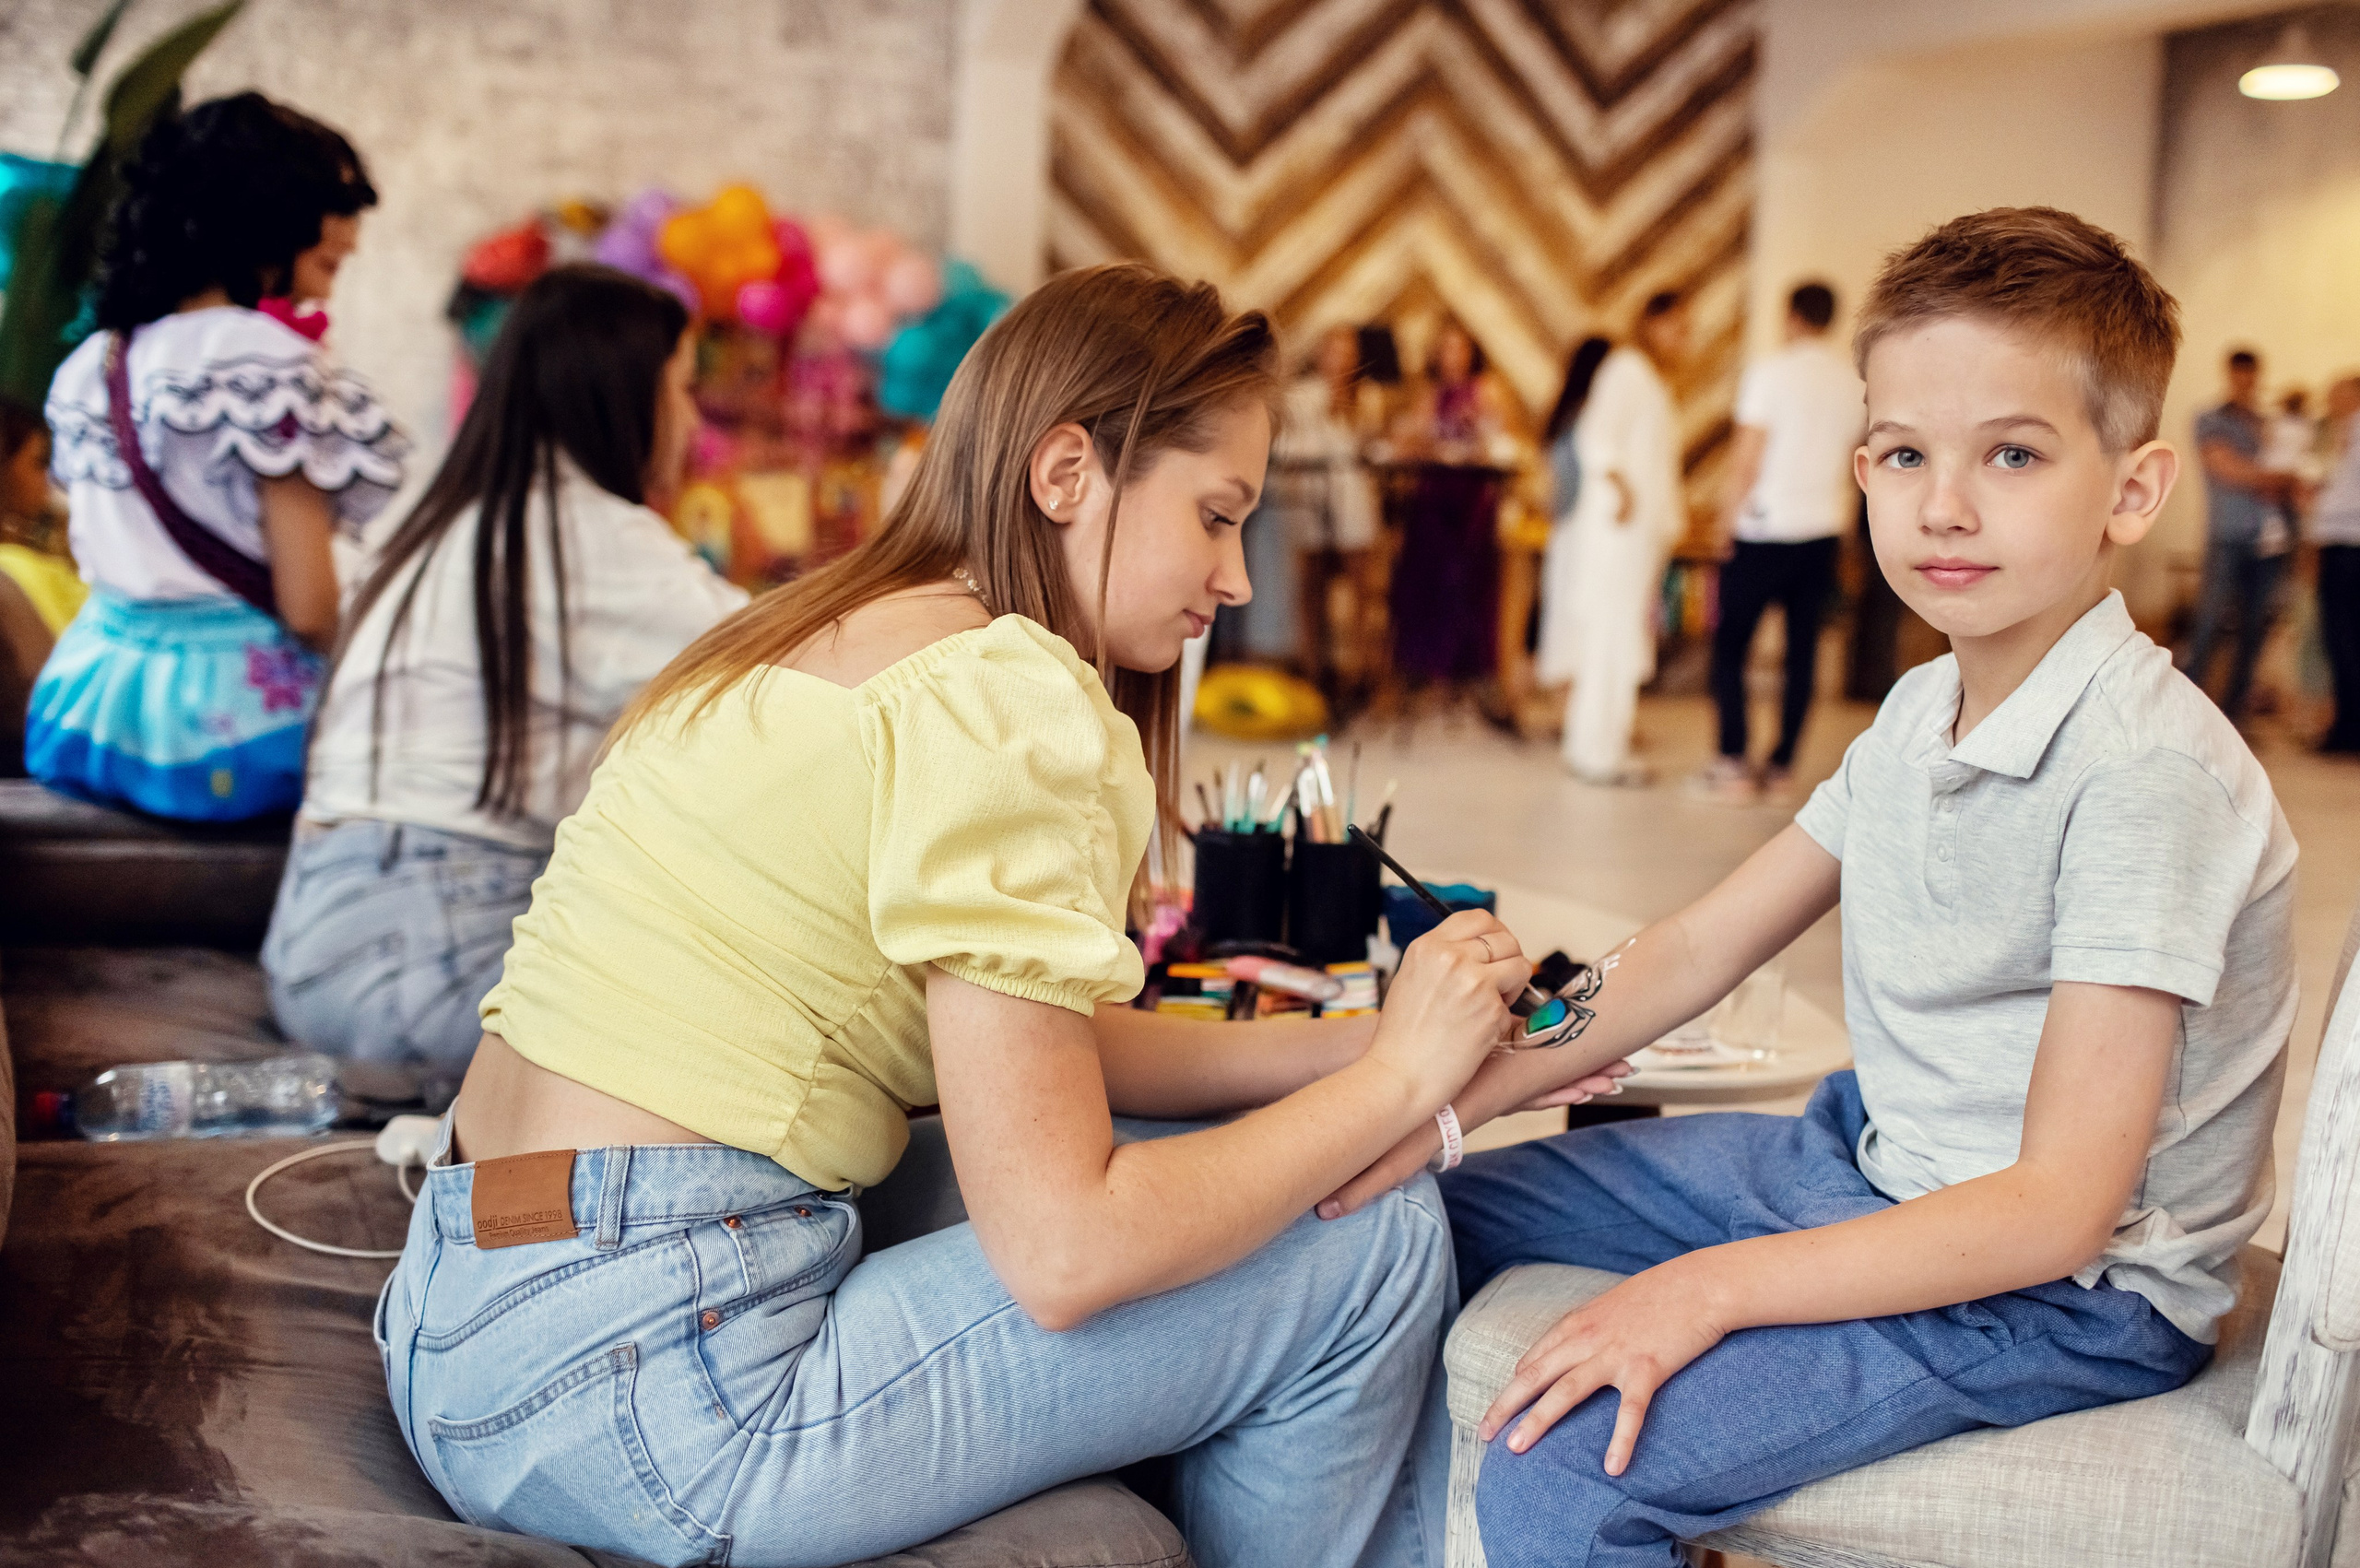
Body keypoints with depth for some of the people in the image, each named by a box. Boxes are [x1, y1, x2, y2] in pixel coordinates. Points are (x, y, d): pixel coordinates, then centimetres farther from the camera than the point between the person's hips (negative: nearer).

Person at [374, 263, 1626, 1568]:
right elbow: (1064, 1250, -19)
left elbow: (1035, 1052, 14)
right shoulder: (1004, 697, -16)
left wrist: (1344, 1047, 8)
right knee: (1374, 1254, -4)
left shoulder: (834, 634, 13)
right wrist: (1396, 1078, -7)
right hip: (643, 1400, -10)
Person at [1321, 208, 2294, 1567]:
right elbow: (1702, 947, 7)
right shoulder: (1921, 715, 2)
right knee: (1442, 1213, 13)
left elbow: (2062, 1204, -27)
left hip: (2069, 1297, -8)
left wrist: (1714, 1286, -28)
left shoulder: (2146, 769, -25)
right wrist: (1452, 1096, -2)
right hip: (1873, 1156, 9)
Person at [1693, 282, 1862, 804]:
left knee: (1731, 643, 2)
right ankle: (1782, 767, 10)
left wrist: (1733, 511, 0)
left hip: (1766, 529, -5)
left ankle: (1733, 765, -3)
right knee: (1802, 650, 8)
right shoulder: (1856, 382, 5)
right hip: (1824, 531, 5)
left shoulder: (1770, 373, -9)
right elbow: (1857, 461, 11)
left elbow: (1747, 453, -11)